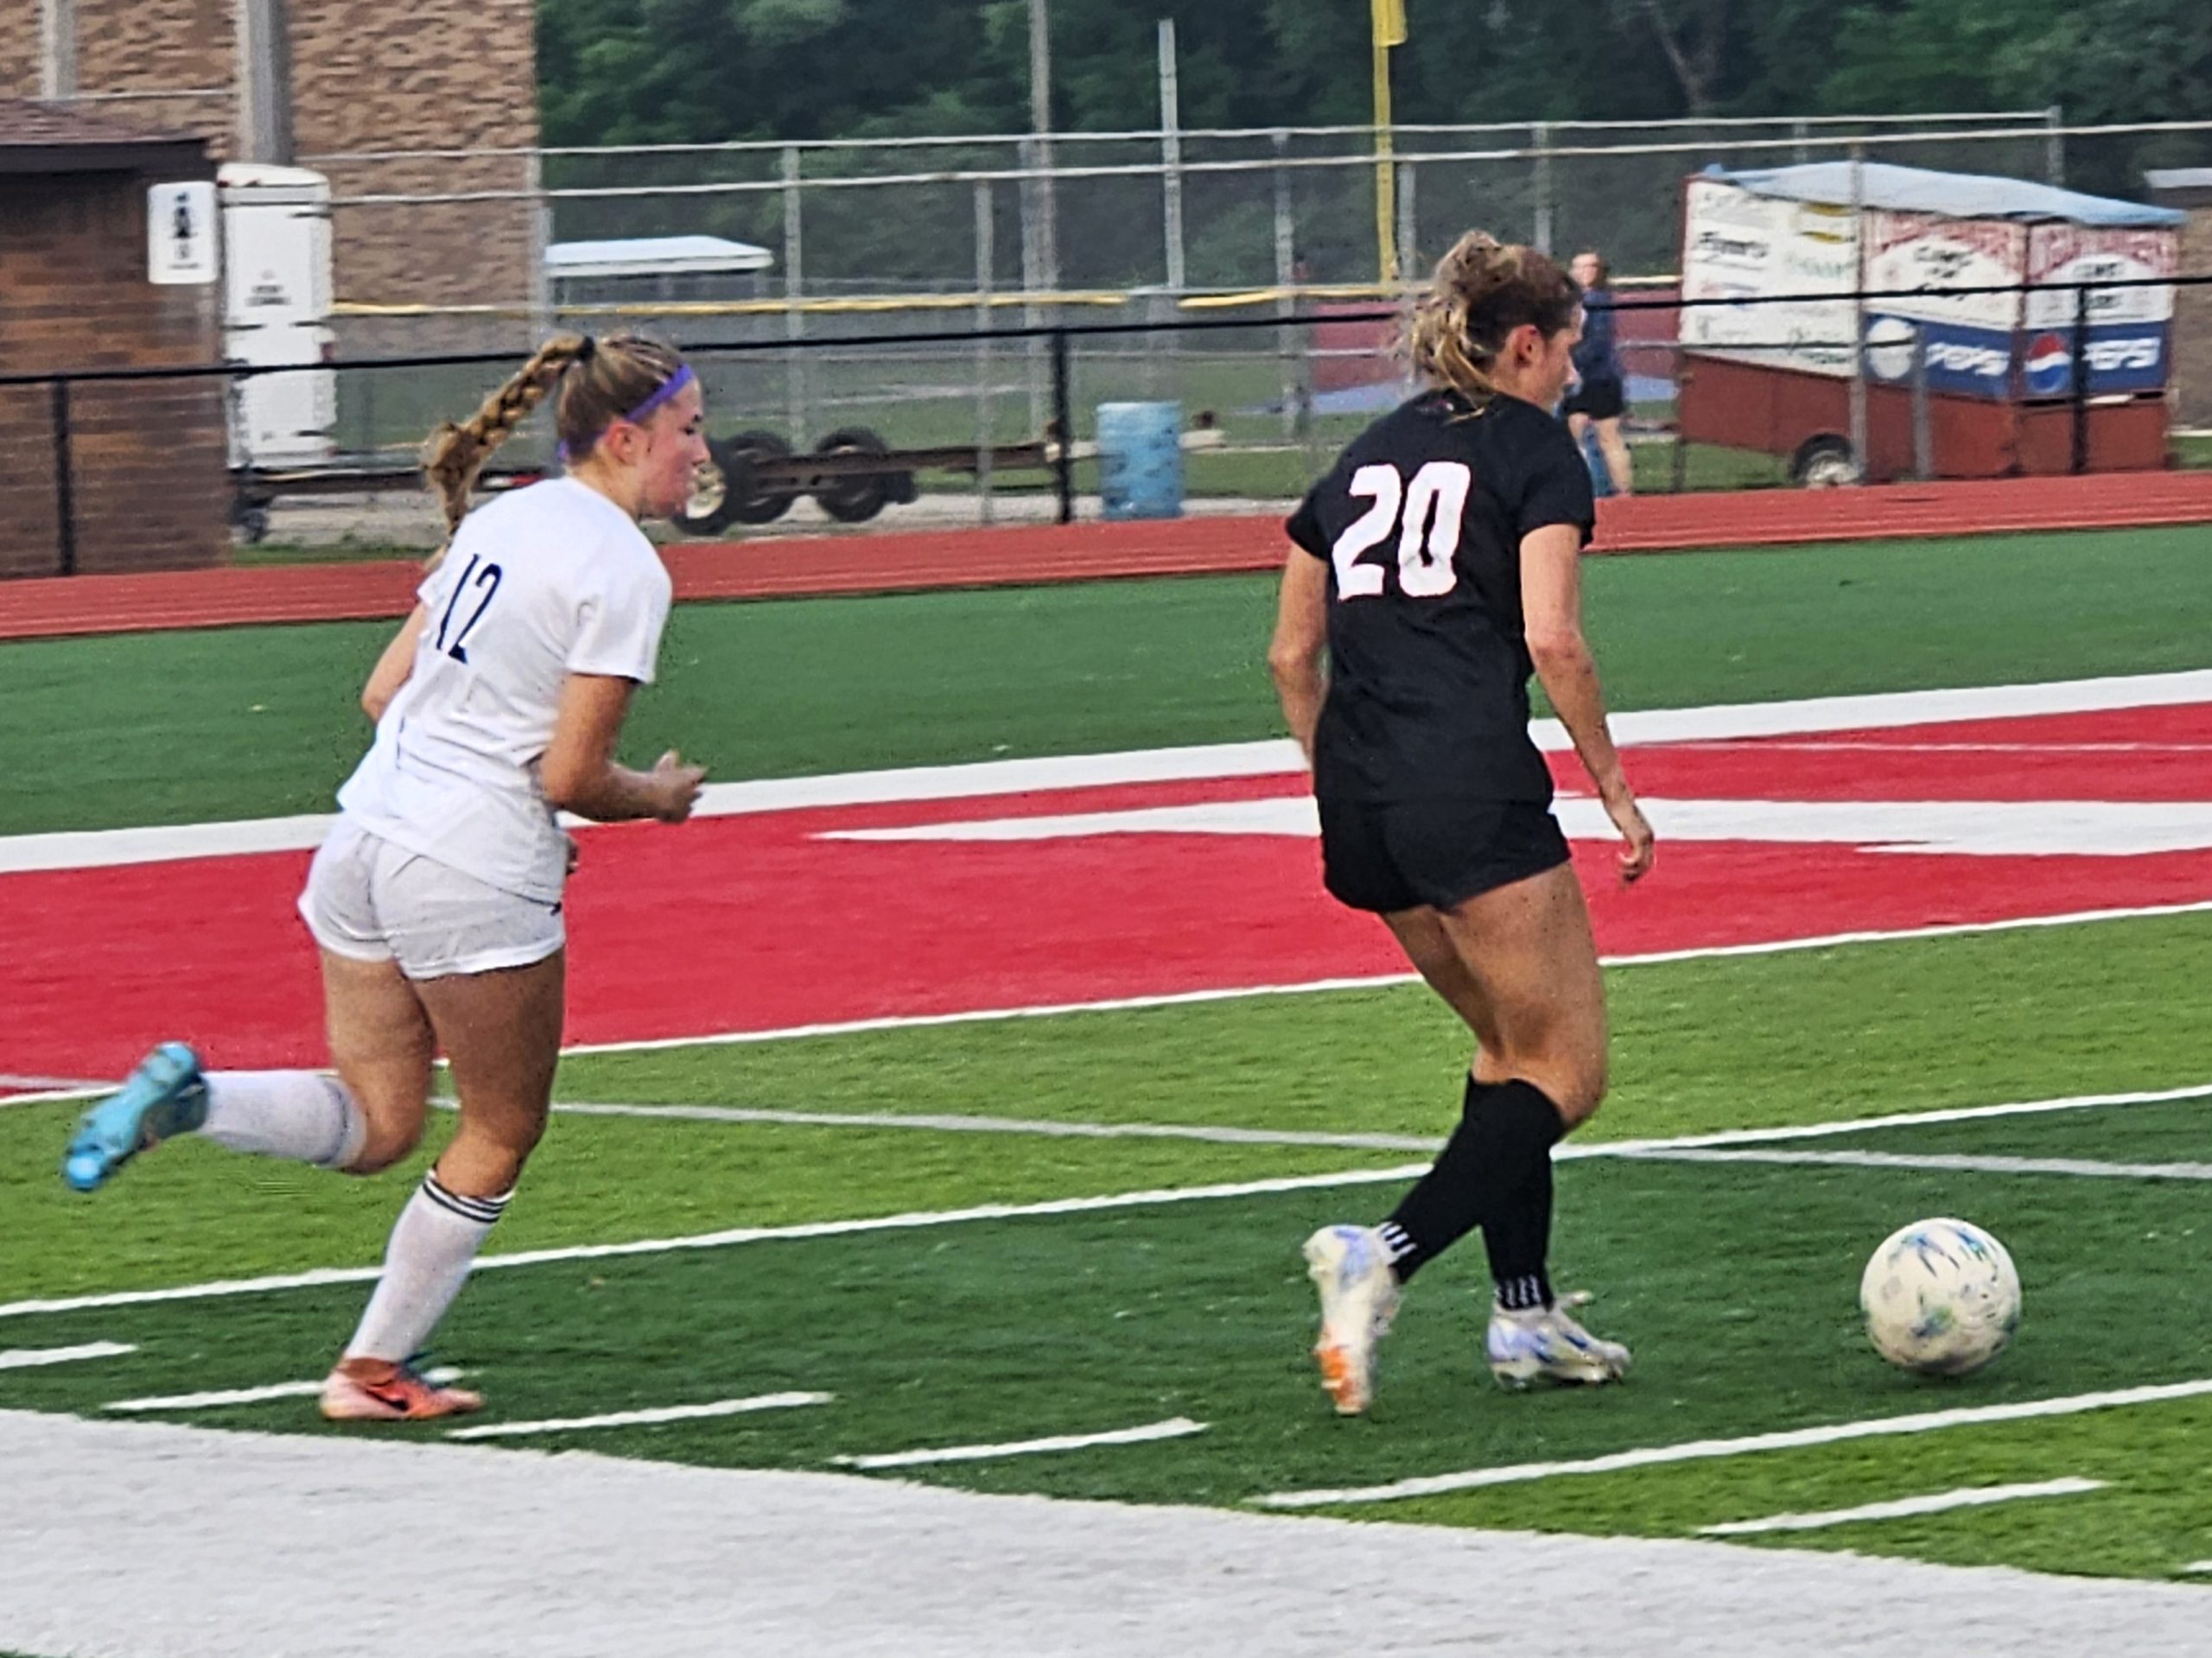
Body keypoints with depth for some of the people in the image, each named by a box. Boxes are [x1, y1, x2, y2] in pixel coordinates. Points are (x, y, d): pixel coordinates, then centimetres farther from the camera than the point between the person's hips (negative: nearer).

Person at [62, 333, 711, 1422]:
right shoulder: (623, 569, -13)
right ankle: (374, 1371, 18)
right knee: (502, 1134, 13)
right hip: (475, 882, -7)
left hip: (368, 836, 7)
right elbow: (572, 777, -16)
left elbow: (383, 694, 16)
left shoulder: (501, 521, 12)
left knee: (373, 1126, 17)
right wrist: (657, 797, 5)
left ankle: (187, 1097, -8)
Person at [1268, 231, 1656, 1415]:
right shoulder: (1533, 448, 1)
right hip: (1472, 783, -7)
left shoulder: (1367, 455, 20)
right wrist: (1611, 782, -2)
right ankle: (1383, 1258, -21)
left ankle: (1524, 1314, 18)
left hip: (1359, 797, 7)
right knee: (1564, 1076, -1)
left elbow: (1291, 654, 19)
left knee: (1510, 1041, 22)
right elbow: (1550, 637, -10)